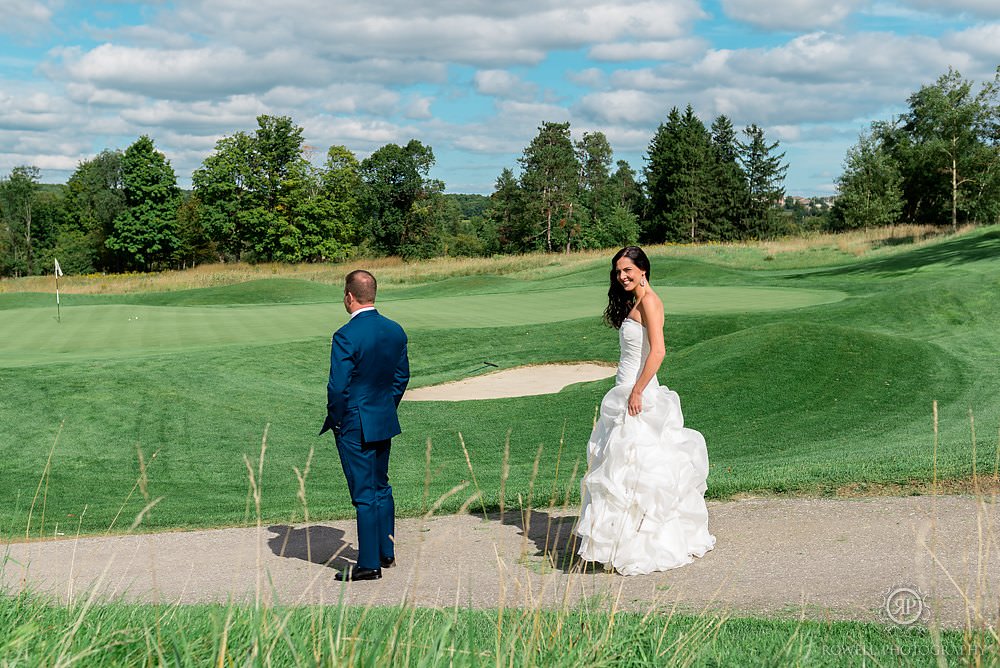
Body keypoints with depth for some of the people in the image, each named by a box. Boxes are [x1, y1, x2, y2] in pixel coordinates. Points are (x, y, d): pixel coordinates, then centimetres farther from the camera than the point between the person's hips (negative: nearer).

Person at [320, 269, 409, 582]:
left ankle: (369, 564, 6)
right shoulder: (396, 331, 2)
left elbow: (337, 387, -20)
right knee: (381, 488, 19)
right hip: (385, 421, 7)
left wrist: (337, 421, -5)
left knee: (364, 495, -1)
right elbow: (402, 376, 10)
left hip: (355, 426, -7)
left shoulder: (346, 336, -20)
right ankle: (386, 552, 30)